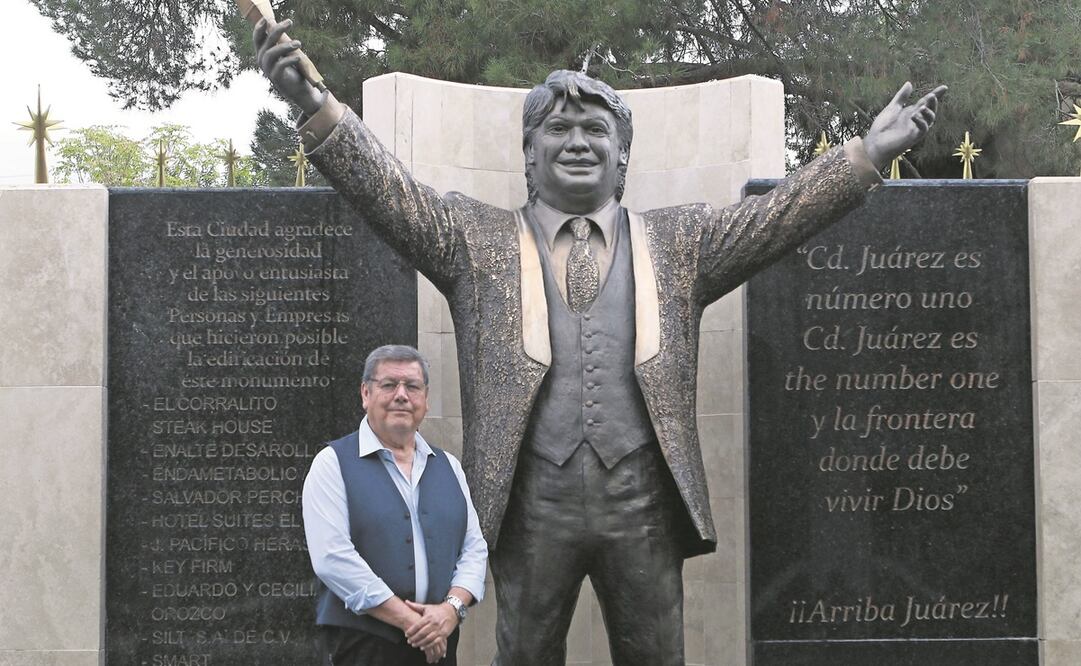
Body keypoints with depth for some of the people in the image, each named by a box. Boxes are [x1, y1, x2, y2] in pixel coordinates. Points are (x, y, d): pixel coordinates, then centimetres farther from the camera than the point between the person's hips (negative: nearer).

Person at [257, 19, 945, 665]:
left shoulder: (678, 242, 12)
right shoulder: (480, 241, 8)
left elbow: (777, 214, 3)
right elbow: (391, 191, -4)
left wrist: (868, 156, -10)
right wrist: (316, 106, -19)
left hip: (643, 499, 1)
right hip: (532, 500, -1)